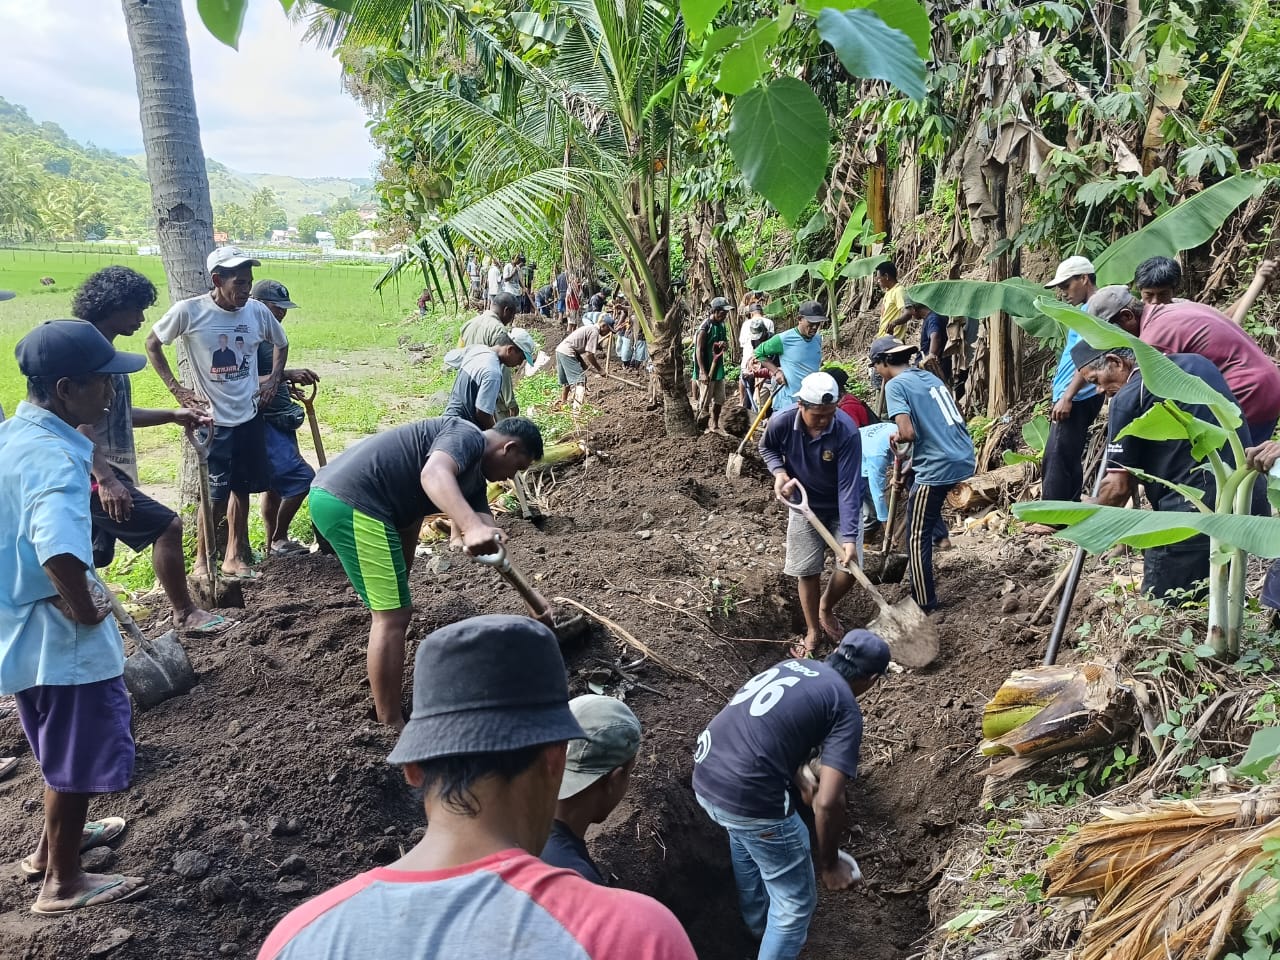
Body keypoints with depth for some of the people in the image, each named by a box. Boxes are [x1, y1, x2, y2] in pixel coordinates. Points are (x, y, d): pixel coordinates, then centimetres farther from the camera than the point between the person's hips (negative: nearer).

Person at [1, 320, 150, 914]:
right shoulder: (55, 458, -28)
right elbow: (60, 550, -46)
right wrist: (84, 609, -28)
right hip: (59, 635, -9)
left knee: (63, 745, 28)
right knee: (76, 756, 10)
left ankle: (55, 842, 48)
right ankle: (62, 883, 28)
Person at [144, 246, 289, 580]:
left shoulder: (258, 311, -4)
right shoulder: (189, 311, -13)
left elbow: (281, 343, 17)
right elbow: (152, 344, 1)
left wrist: (274, 377, 4)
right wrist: (177, 389, -4)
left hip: (250, 416, 4)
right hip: (213, 419, -4)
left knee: (242, 487, 12)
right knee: (217, 494, -1)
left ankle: (234, 556, 25)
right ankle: (203, 559, 17)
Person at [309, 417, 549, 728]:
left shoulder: (473, 478, 22)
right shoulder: (467, 435, -7)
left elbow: (494, 542, 18)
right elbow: (434, 475, -30)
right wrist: (471, 528, -45)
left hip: (335, 498, 11)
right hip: (350, 501, -11)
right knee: (393, 615, -6)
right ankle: (391, 728, 2)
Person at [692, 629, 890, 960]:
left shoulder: (793, 665, 16)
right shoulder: (846, 709, -5)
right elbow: (827, 802, -12)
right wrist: (829, 863, 3)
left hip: (705, 776, 9)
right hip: (750, 798, -8)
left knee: (744, 841, 38)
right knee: (795, 902, 13)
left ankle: (759, 923, 60)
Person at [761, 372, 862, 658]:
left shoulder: (847, 433, -32)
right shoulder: (781, 423, -25)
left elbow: (849, 488, -33)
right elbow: (766, 448, 0)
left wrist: (849, 538, -38)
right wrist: (779, 472, -20)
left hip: (841, 508, -1)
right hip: (804, 506, 1)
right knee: (807, 571, 4)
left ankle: (826, 608, 27)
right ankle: (813, 631, 26)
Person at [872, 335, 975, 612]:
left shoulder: (895, 385, -10)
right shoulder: (930, 376, 15)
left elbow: (908, 433, -21)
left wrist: (897, 438, 1)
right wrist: (904, 438, 18)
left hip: (940, 467, -9)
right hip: (964, 458, 9)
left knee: (917, 537, 4)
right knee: (914, 484, 36)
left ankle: (924, 603, 10)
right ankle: (940, 535, 31)